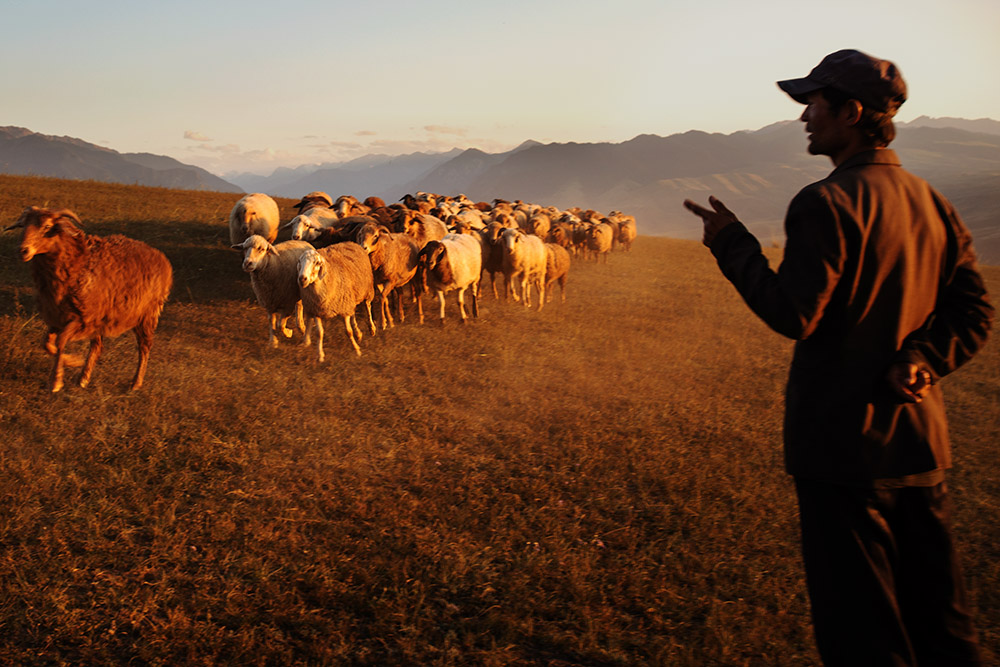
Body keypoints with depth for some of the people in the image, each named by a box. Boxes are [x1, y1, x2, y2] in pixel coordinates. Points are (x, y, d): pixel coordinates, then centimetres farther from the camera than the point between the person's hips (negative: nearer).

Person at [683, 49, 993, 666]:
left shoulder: (828, 203, -16)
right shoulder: (933, 204, 9)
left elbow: (793, 315, -19)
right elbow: (974, 311, 6)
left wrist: (732, 242, -8)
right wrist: (921, 362, -4)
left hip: (845, 440, -8)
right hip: (920, 436, 8)